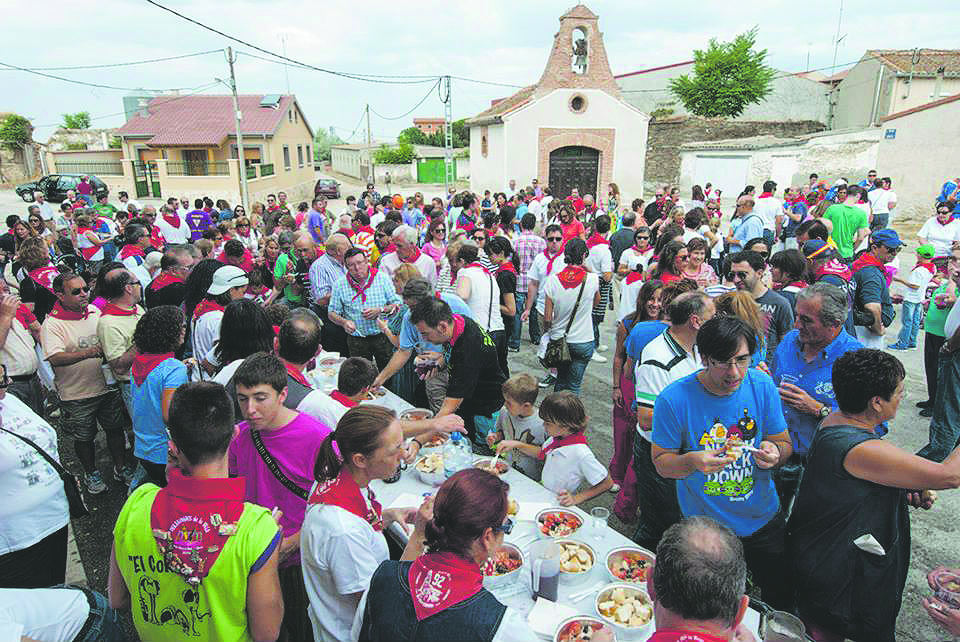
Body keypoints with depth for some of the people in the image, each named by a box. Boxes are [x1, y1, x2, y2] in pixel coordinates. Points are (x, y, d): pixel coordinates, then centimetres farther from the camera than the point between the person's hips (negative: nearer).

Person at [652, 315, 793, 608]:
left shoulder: (762, 385, -12)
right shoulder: (674, 399, -23)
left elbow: (785, 444, -1)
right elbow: (661, 462, -13)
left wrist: (774, 453, -24)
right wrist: (692, 461, -34)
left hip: (764, 520, 3)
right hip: (705, 527, -3)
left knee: (781, 600, 24)